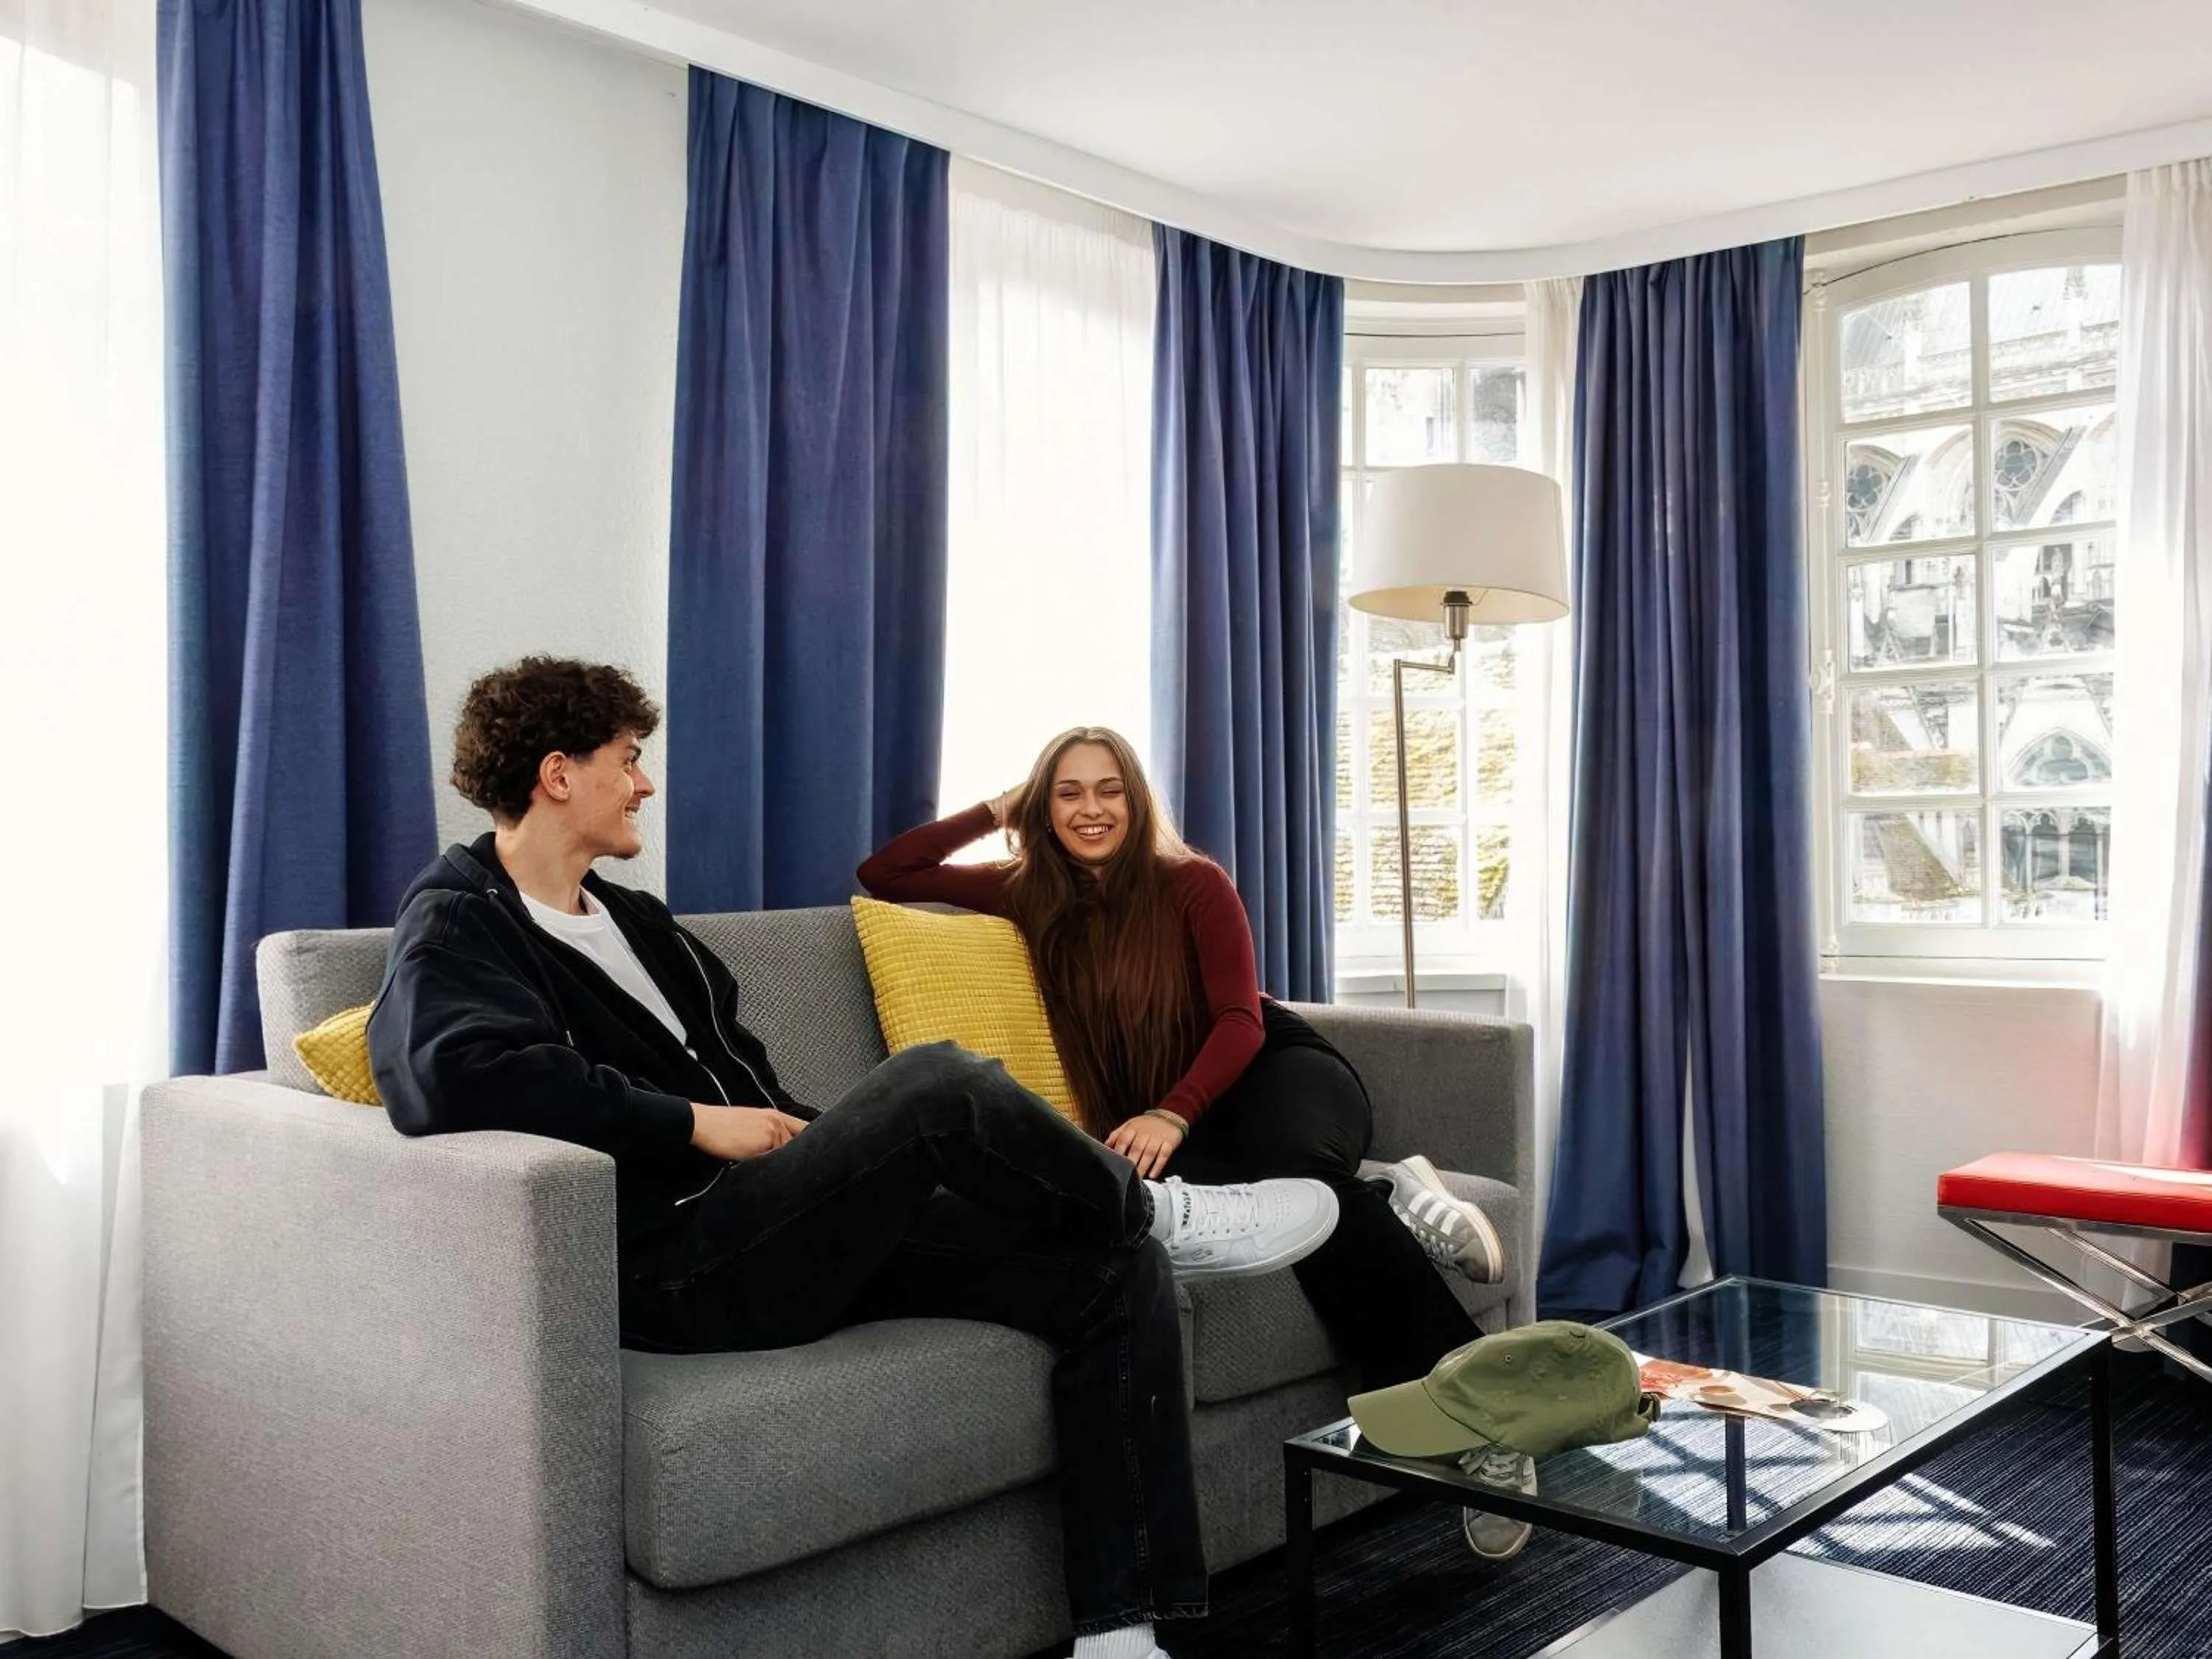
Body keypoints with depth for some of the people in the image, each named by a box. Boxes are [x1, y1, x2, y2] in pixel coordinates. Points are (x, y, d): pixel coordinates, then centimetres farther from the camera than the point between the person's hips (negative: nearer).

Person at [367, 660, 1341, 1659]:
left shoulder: (627, 916, 23)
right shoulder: (456, 924, -4)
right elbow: (457, 1070, -26)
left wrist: (838, 1168, 11)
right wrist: (695, 1124, -20)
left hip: (768, 1222, 9)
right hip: (672, 1264, -9)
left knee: (1117, 1267, -6)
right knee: (934, 1084, -31)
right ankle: (1160, 1210, -3)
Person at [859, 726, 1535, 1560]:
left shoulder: (1193, 884, 1)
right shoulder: (1031, 896, 10)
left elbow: (1241, 1021, -7)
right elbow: (882, 875, 13)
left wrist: (1171, 1115, -25)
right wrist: (997, 810, 8)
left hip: (1275, 1075, -2)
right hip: (1157, 1123, 2)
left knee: (1295, 1169, -40)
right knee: (1145, 1189, -37)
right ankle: (1391, 1206, -27)